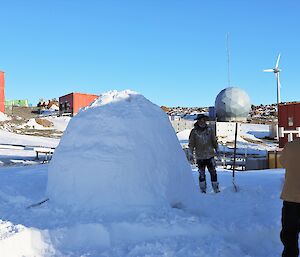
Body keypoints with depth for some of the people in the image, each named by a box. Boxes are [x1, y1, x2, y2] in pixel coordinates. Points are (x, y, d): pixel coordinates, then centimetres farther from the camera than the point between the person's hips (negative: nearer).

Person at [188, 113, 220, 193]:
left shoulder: (209, 129, 4)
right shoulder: (194, 131, -3)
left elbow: (214, 141, 15)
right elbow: (191, 143, 1)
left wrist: (216, 149, 19)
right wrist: (190, 153, -6)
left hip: (210, 155, 2)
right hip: (200, 156, -2)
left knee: (213, 172, 4)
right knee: (202, 174, 5)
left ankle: (216, 188, 16)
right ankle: (203, 190, 16)